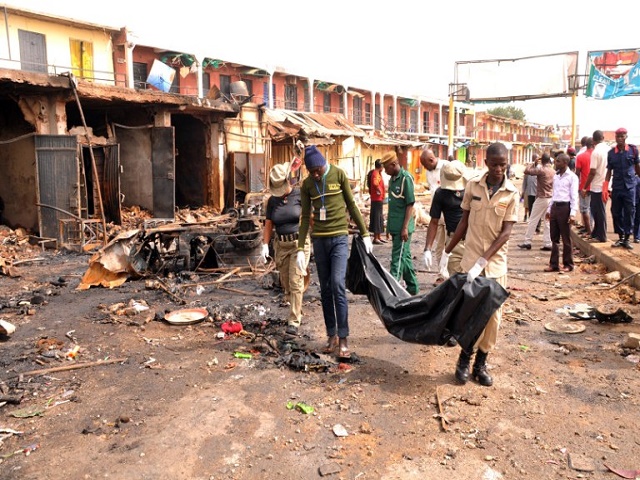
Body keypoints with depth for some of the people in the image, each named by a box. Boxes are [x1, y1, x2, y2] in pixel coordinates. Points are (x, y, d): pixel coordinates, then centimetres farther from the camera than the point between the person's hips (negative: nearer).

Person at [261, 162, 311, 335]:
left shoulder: (299, 195, -6)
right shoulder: (272, 200, 6)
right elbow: (268, 224, 8)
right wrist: (265, 245, 0)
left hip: (299, 243, -5)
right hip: (281, 245, 5)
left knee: (295, 282, -9)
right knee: (286, 283, 11)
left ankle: (294, 322, -3)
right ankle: (297, 310, 34)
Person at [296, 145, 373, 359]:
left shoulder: (339, 174, -2)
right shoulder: (306, 184, 4)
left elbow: (352, 205, 3)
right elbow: (305, 216, 6)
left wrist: (365, 234, 3)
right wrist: (300, 249, 1)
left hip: (339, 237, -3)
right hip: (319, 239, 3)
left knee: (338, 285, -13)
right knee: (325, 289, 6)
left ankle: (343, 338, -5)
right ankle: (331, 335, 16)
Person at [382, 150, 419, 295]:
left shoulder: (406, 178, -13)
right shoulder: (392, 179, 11)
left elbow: (410, 204, -15)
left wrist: (405, 227, -19)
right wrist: (390, 226, 17)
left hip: (402, 227, -8)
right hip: (394, 226, 8)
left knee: (398, 258, -6)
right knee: (405, 256, 15)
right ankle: (413, 286, 26)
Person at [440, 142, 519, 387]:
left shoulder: (512, 193, -6)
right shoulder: (473, 185, -2)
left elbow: (506, 232, -10)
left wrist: (483, 261, -19)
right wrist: (447, 251, 10)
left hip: (496, 262, 0)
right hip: (471, 258, 0)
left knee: (492, 315, 5)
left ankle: (480, 364, 20)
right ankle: (465, 359, 22)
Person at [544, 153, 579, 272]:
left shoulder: (572, 177, -6)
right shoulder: (556, 176, 14)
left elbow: (574, 196, -10)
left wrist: (573, 213, -17)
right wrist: (549, 209, 17)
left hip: (565, 207, -7)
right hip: (554, 206, 7)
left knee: (566, 238, 1)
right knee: (554, 238, 9)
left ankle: (568, 265, 10)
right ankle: (554, 264, 15)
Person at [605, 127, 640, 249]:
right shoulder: (611, 153, 4)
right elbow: (609, 171, 7)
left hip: (630, 187, -2)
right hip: (616, 187, 2)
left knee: (629, 213, 0)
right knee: (616, 213, 5)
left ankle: (627, 238, 7)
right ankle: (620, 237, 17)